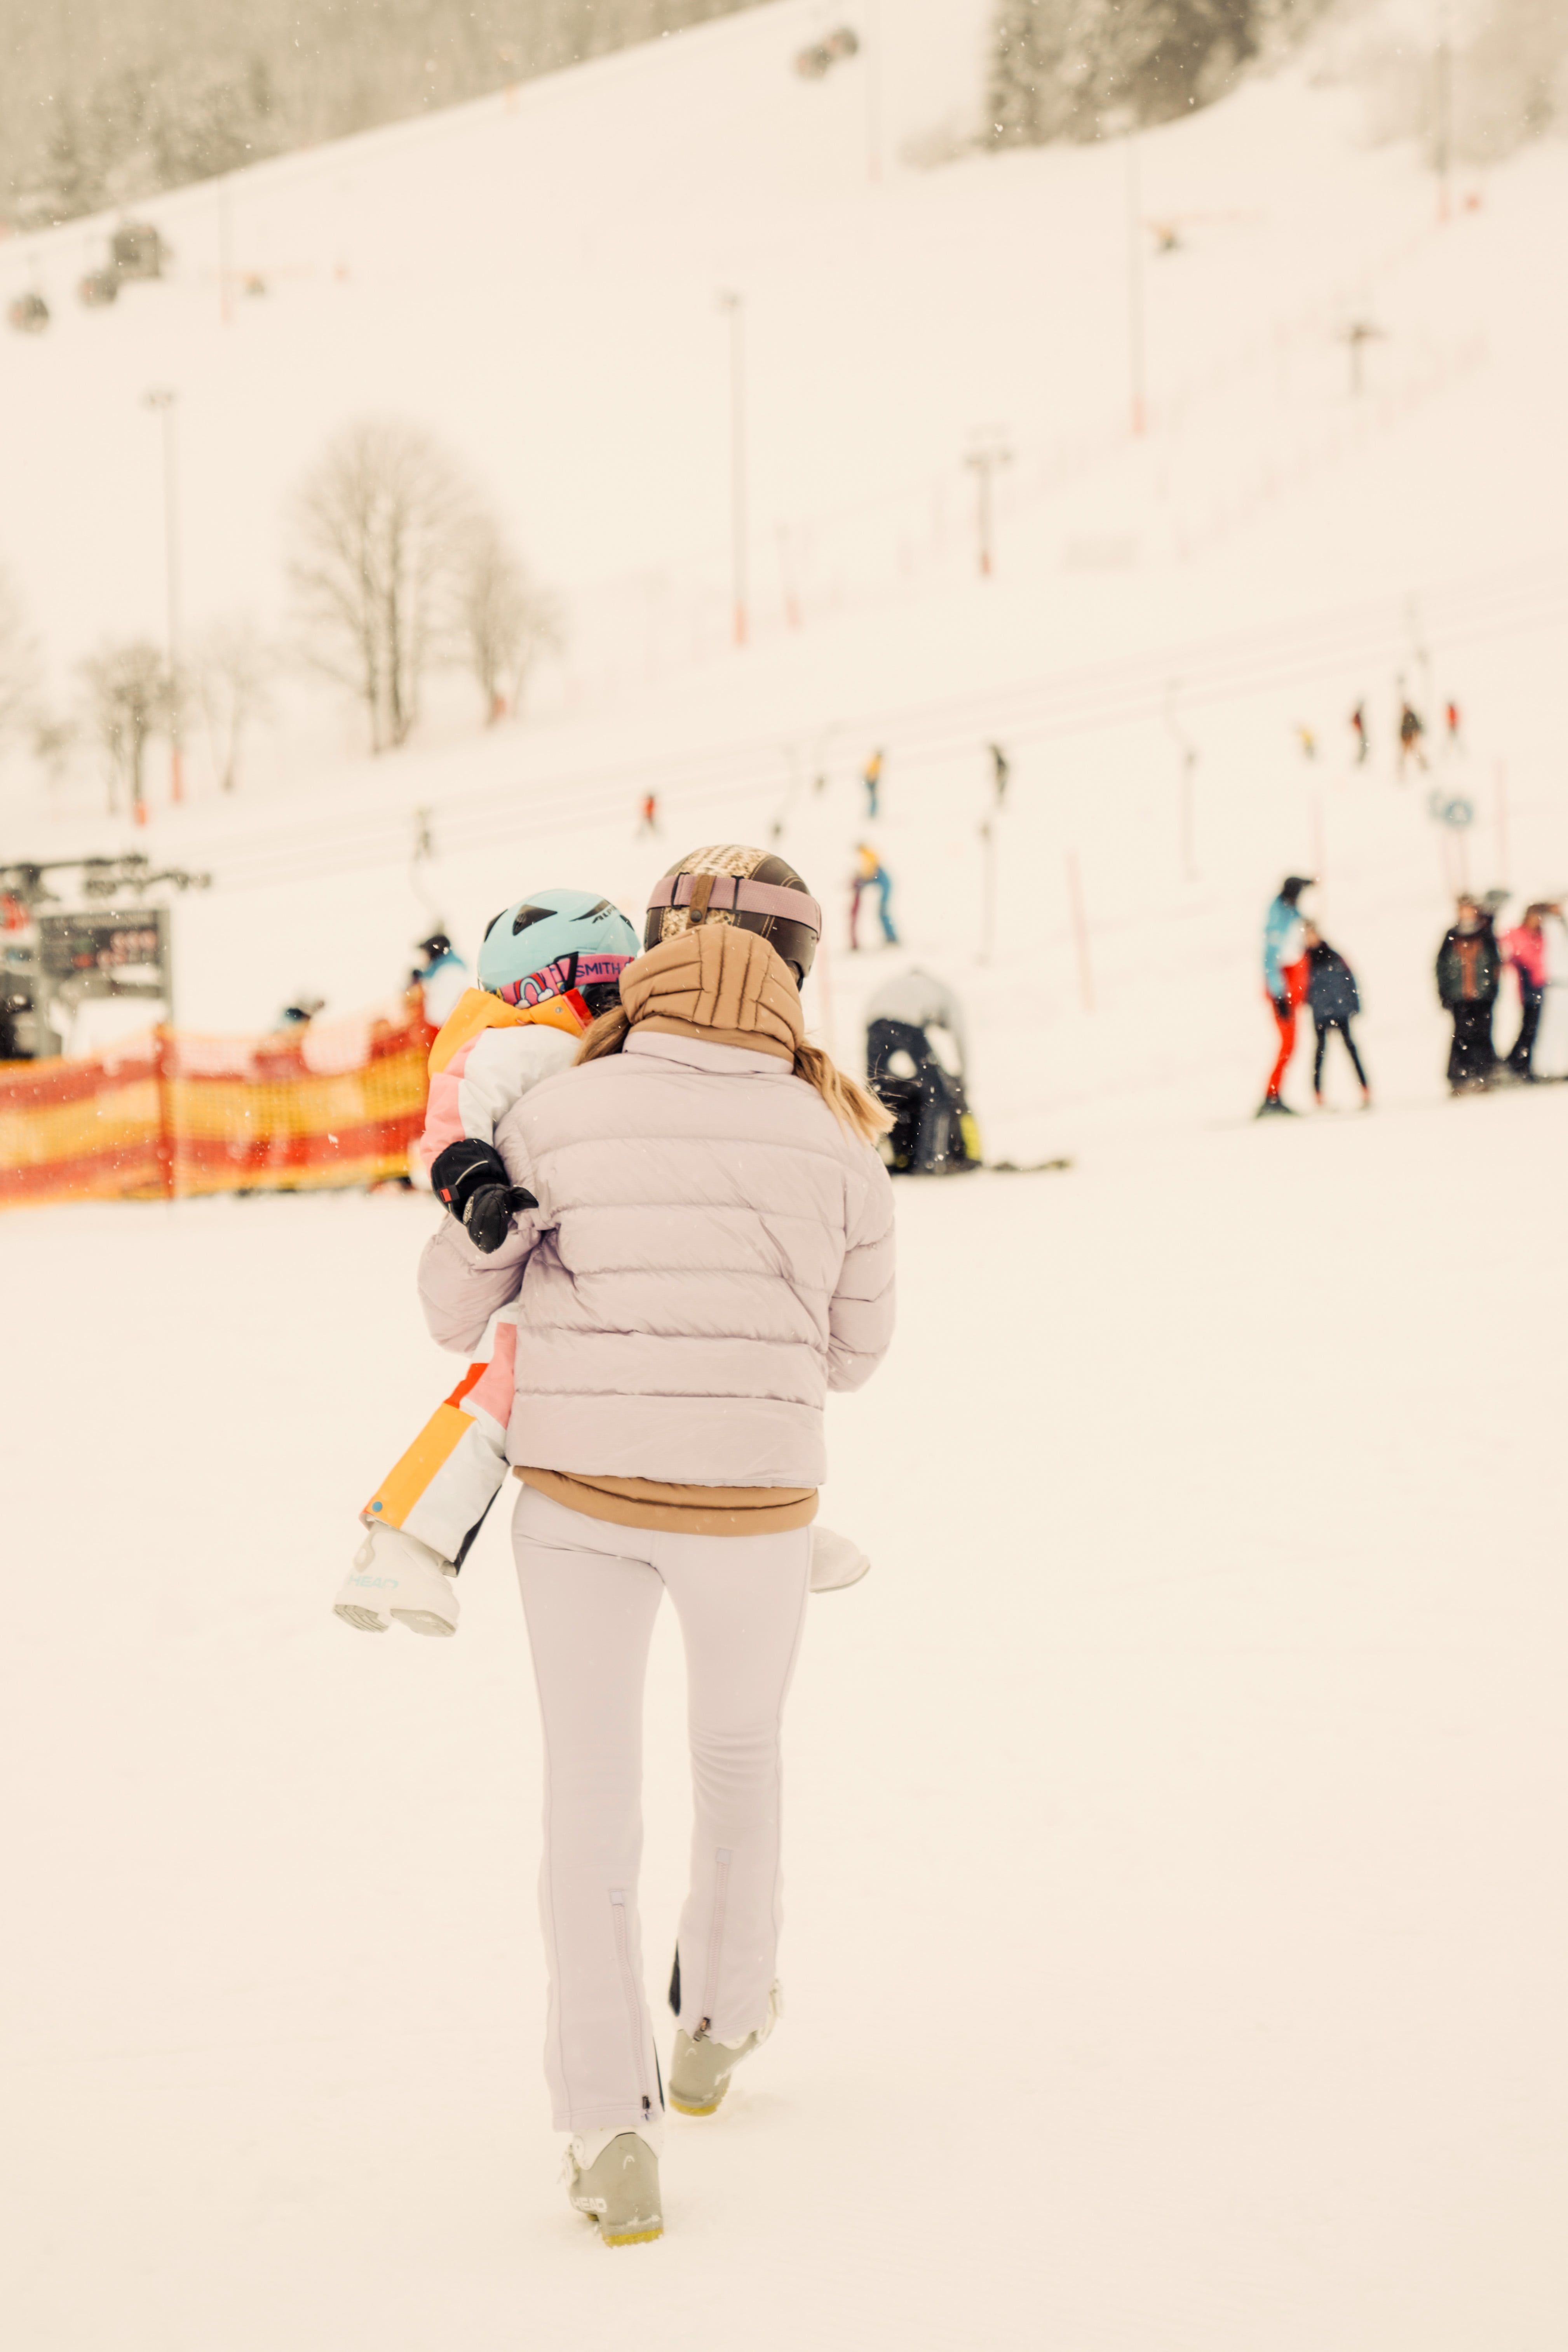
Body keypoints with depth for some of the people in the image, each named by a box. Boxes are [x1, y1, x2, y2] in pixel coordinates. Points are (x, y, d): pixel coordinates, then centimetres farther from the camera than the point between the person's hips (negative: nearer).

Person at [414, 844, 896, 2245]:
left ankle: (609, 2124, -3)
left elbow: (455, 1301, 5)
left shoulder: (562, 1110, -4)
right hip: (755, 1499, 1)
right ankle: (719, 2023, 42)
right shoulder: (839, 1145, -2)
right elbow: (856, 1349, 10)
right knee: (740, 1754, 25)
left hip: (580, 1490, -1)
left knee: (590, 1799, 5)